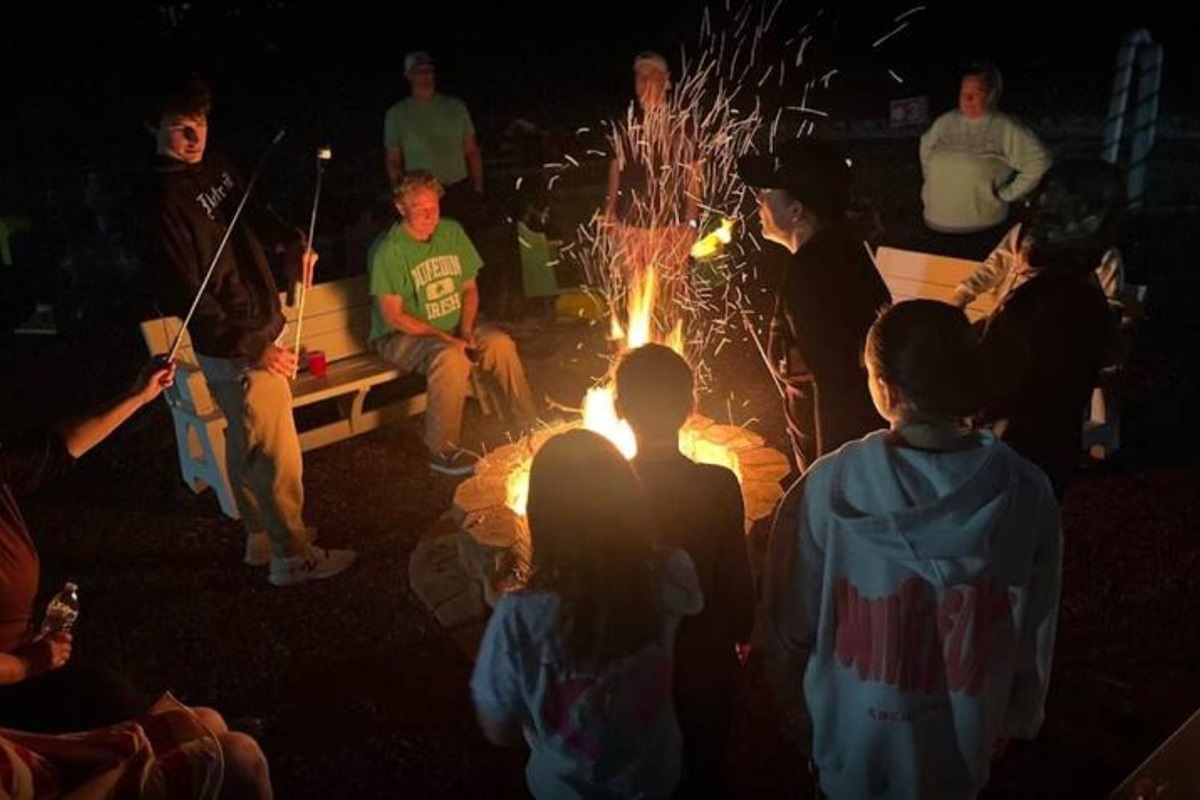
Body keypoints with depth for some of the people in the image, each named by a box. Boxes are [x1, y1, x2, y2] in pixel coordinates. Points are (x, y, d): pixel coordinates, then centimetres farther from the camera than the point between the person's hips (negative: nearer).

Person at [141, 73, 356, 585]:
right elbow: (185, 297, -22)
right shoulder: (164, 202, -21)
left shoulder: (215, 168, 5)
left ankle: (262, 540, 38)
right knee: (276, 456, 2)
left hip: (262, 332, 9)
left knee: (247, 448, 22)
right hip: (236, 351, -9)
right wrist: (252, 349, -21)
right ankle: (292, 557, 18)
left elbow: (253, 216, 22)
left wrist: (291, 243, -1)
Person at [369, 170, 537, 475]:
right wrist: (444, 337, -22)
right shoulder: (388, 250, -16)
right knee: (450, 357, -35)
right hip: (402, 336, -6)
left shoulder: (452, 232, 3)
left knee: (501, 343, -19)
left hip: (454, 328, 6)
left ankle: (529, 425, -4)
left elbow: (470, 288, 9)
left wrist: (465, 330, -8)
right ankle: (442, 451, -23)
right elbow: (392, 316, -17)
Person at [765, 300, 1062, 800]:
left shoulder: (828, 490, -27)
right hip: (962, 750, 2)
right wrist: (1018, 719, 11)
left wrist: (795, 704, 6)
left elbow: (791, 626, -14)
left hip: (853, 746, -1)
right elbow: (1035, 639, -8)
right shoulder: (1026, 495, -22)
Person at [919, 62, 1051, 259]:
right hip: (940, 224, 5)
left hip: (981, 228, -5)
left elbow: (1038, 162, -9)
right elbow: (926, 146, 28)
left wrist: (1007, 194, -8)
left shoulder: (1005, 129, -7)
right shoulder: (945, 122, 7)